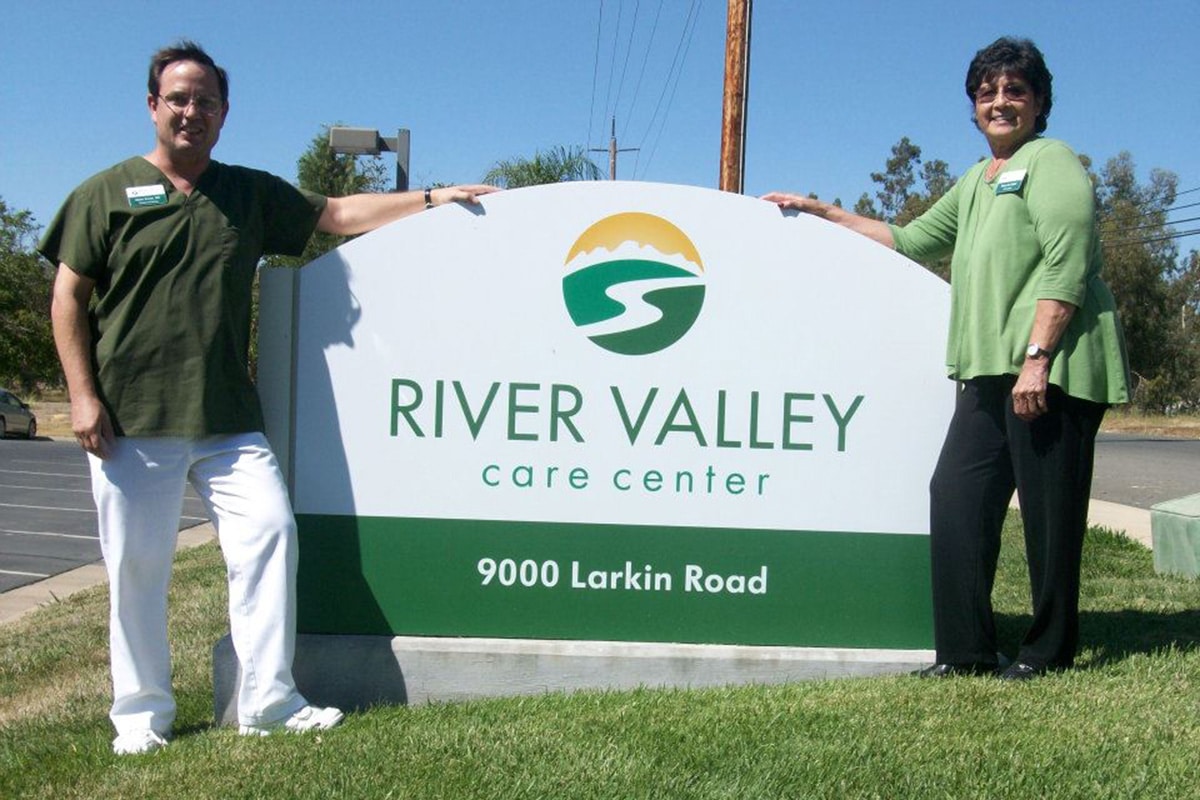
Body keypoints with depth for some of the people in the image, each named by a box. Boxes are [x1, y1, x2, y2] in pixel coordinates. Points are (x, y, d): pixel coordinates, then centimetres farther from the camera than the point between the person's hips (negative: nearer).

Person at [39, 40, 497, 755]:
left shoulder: (251, 193, 15)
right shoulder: (108, 194, 6)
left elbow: (337, 214, 17)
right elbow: (69, 298, 4)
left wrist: (432, 198, 11)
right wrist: (83, 395, -5)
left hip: (230, 421, 3)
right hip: (131, 423, -2)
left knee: (270, 533, -8)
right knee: (137, 568, 2)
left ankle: (268, 701, 3)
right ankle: (142, 712, 18)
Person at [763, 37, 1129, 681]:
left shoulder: (1050, 162, -2)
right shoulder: (976, 182, 24)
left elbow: (1067, 269, -13)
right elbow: (912, 241, 30)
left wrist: (1037, 356, -21)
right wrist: (821, 212, 30)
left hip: (1052, 367, -8)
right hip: (991, 372, 9)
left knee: (1048, 507, -2)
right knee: (956, 494, 2)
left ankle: (1050, 650, 11)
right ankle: (966, 650, 8)